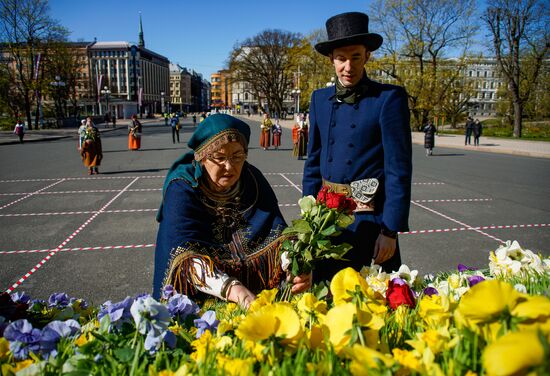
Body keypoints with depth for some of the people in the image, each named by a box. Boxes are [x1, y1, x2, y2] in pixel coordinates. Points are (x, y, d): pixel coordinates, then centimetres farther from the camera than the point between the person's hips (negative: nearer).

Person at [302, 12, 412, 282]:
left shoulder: (389, 98, -8)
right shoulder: (320, 99, 7)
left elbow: (399, 170, -11)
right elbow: (313, 162, 11)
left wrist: (391, 230, -14)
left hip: (370, 218, -4)